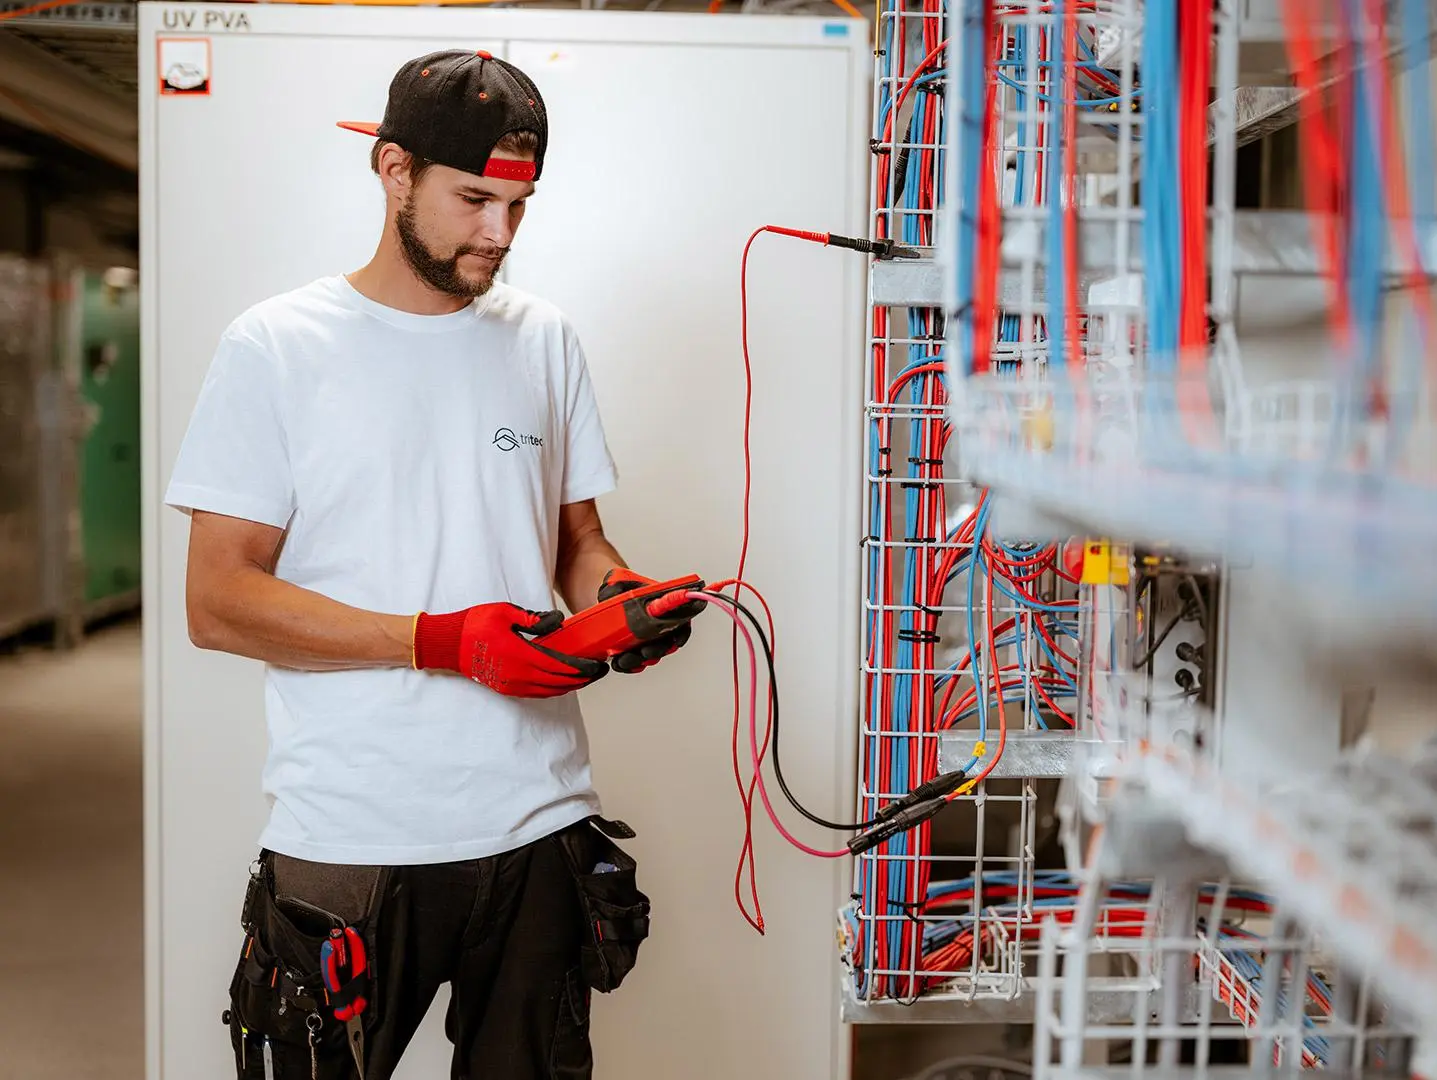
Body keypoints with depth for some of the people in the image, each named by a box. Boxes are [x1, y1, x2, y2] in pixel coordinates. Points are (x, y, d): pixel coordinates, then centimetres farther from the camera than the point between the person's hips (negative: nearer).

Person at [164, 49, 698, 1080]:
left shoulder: (544, 342, 9)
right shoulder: (276, 349, -4)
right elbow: (217, 601, -9)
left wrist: (620, 593, -8)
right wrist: (444, 642, -18)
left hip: (541, 830, 4)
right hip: (351, 842, -3)